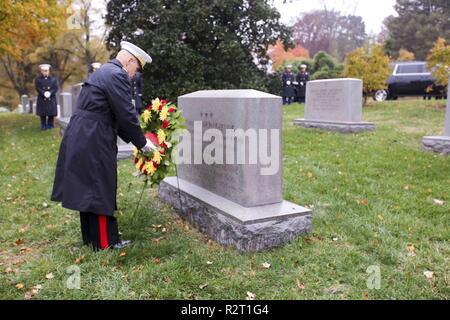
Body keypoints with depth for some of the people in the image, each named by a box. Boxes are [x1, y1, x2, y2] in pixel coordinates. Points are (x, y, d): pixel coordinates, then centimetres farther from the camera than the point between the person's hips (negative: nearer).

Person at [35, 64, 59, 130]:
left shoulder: (53, 79, 8)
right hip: (42, 99, -1)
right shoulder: (38, 79, 6)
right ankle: (43, 126, 9)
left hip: (51, 99, 1)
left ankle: (50, 125, 13)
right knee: (42, 114, 1)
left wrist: (50, 93, -16)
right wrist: (44, 93, -19)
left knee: (51, 113, 2)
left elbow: (56, 88, -1)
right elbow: (38, 88, -4)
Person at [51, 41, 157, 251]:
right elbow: (126, 115, -17)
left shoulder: (104, 72, 19)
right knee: (100, 191, 0)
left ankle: (91, 237, 30)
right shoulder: (117, 75, -14)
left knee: (87, 190, 17)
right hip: (93, 142, -10)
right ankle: (105, 242, 12)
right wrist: (142, 143, -4)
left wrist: (133, 140, 17)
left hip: (80, 139, 10)